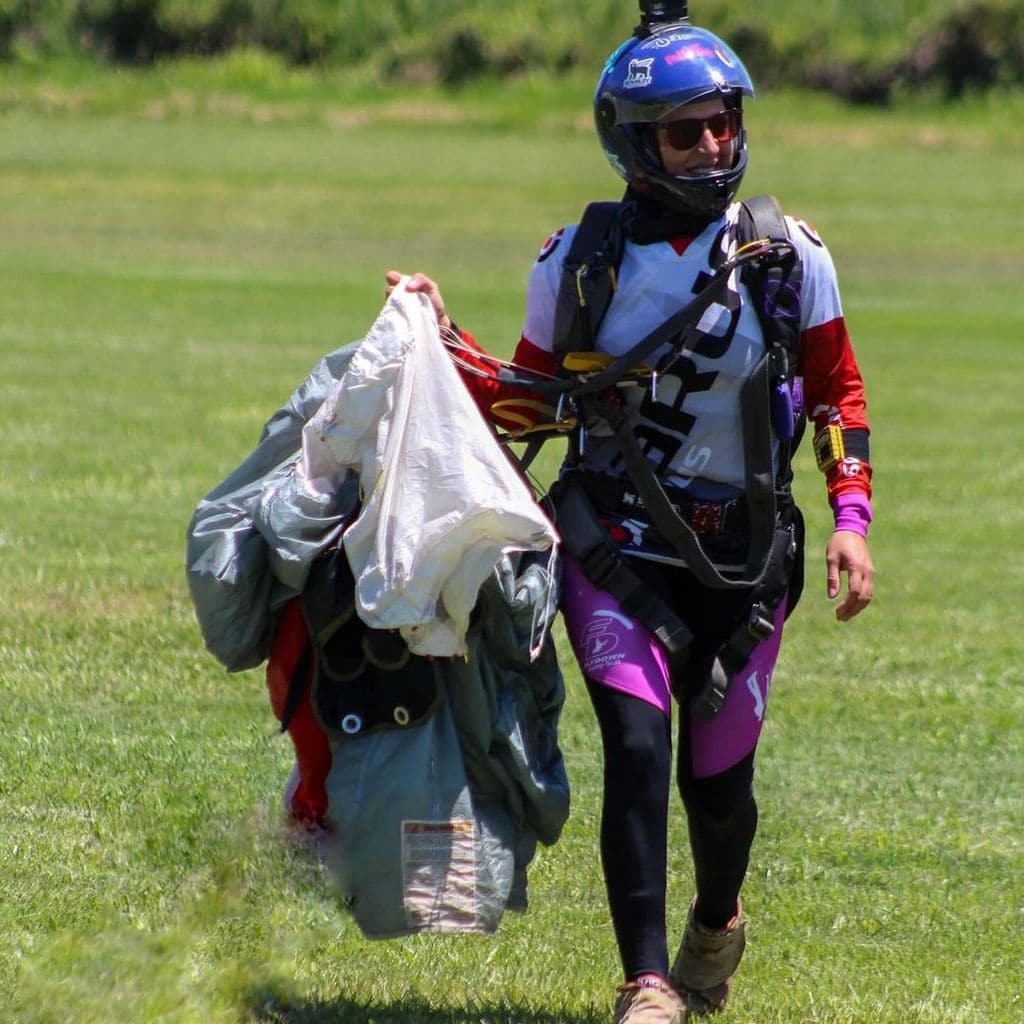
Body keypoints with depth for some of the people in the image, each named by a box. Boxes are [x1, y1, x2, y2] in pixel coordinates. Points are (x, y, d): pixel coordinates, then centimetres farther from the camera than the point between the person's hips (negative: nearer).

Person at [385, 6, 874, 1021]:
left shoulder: (788, 256, -2)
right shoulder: (579, 260, 0)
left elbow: (837, 393, 6)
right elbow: (528, 401, 8)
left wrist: (850, 519, -4)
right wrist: (445, 342, -7)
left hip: (740, 556, 1)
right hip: (612, 546, 0)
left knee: (715, 778, 7)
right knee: (637, 746, -19)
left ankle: (716, 925, 41)